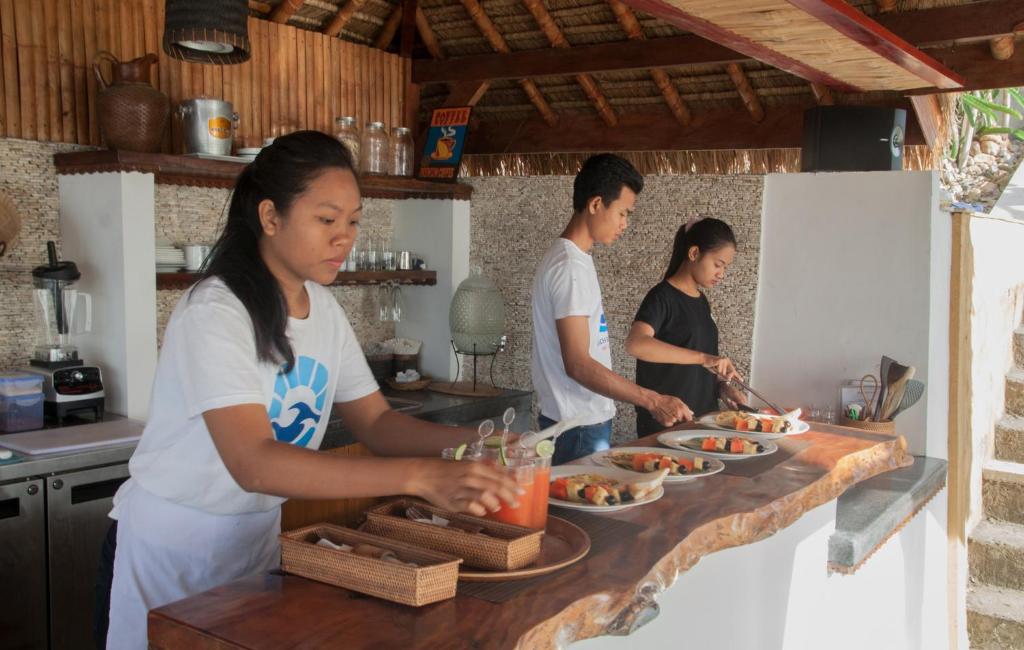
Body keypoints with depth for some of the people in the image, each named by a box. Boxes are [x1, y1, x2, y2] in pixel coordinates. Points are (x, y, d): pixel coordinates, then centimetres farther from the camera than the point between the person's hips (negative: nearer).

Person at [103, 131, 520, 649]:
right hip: (173, 545, -6)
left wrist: (471, 443, -21)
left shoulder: (323, 309, -1)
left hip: (260, 534, 7)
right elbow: (254, 463, -35)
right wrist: (420, 477, -44)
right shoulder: (214, 313, -25)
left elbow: (375, 422, -1)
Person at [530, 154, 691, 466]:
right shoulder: (571, 267, -20)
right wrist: (653, 401, -25)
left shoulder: (573, 258, 11)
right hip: (580, 426, -10)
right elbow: (577, 364, -25)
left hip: (589, 419, 10)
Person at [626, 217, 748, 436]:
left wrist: (721, 386, 1)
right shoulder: (662, 297, -13)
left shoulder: (701, 301, 12)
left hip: (702, 418, 8)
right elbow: (635, 344, -32)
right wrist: (703, 357, -34)